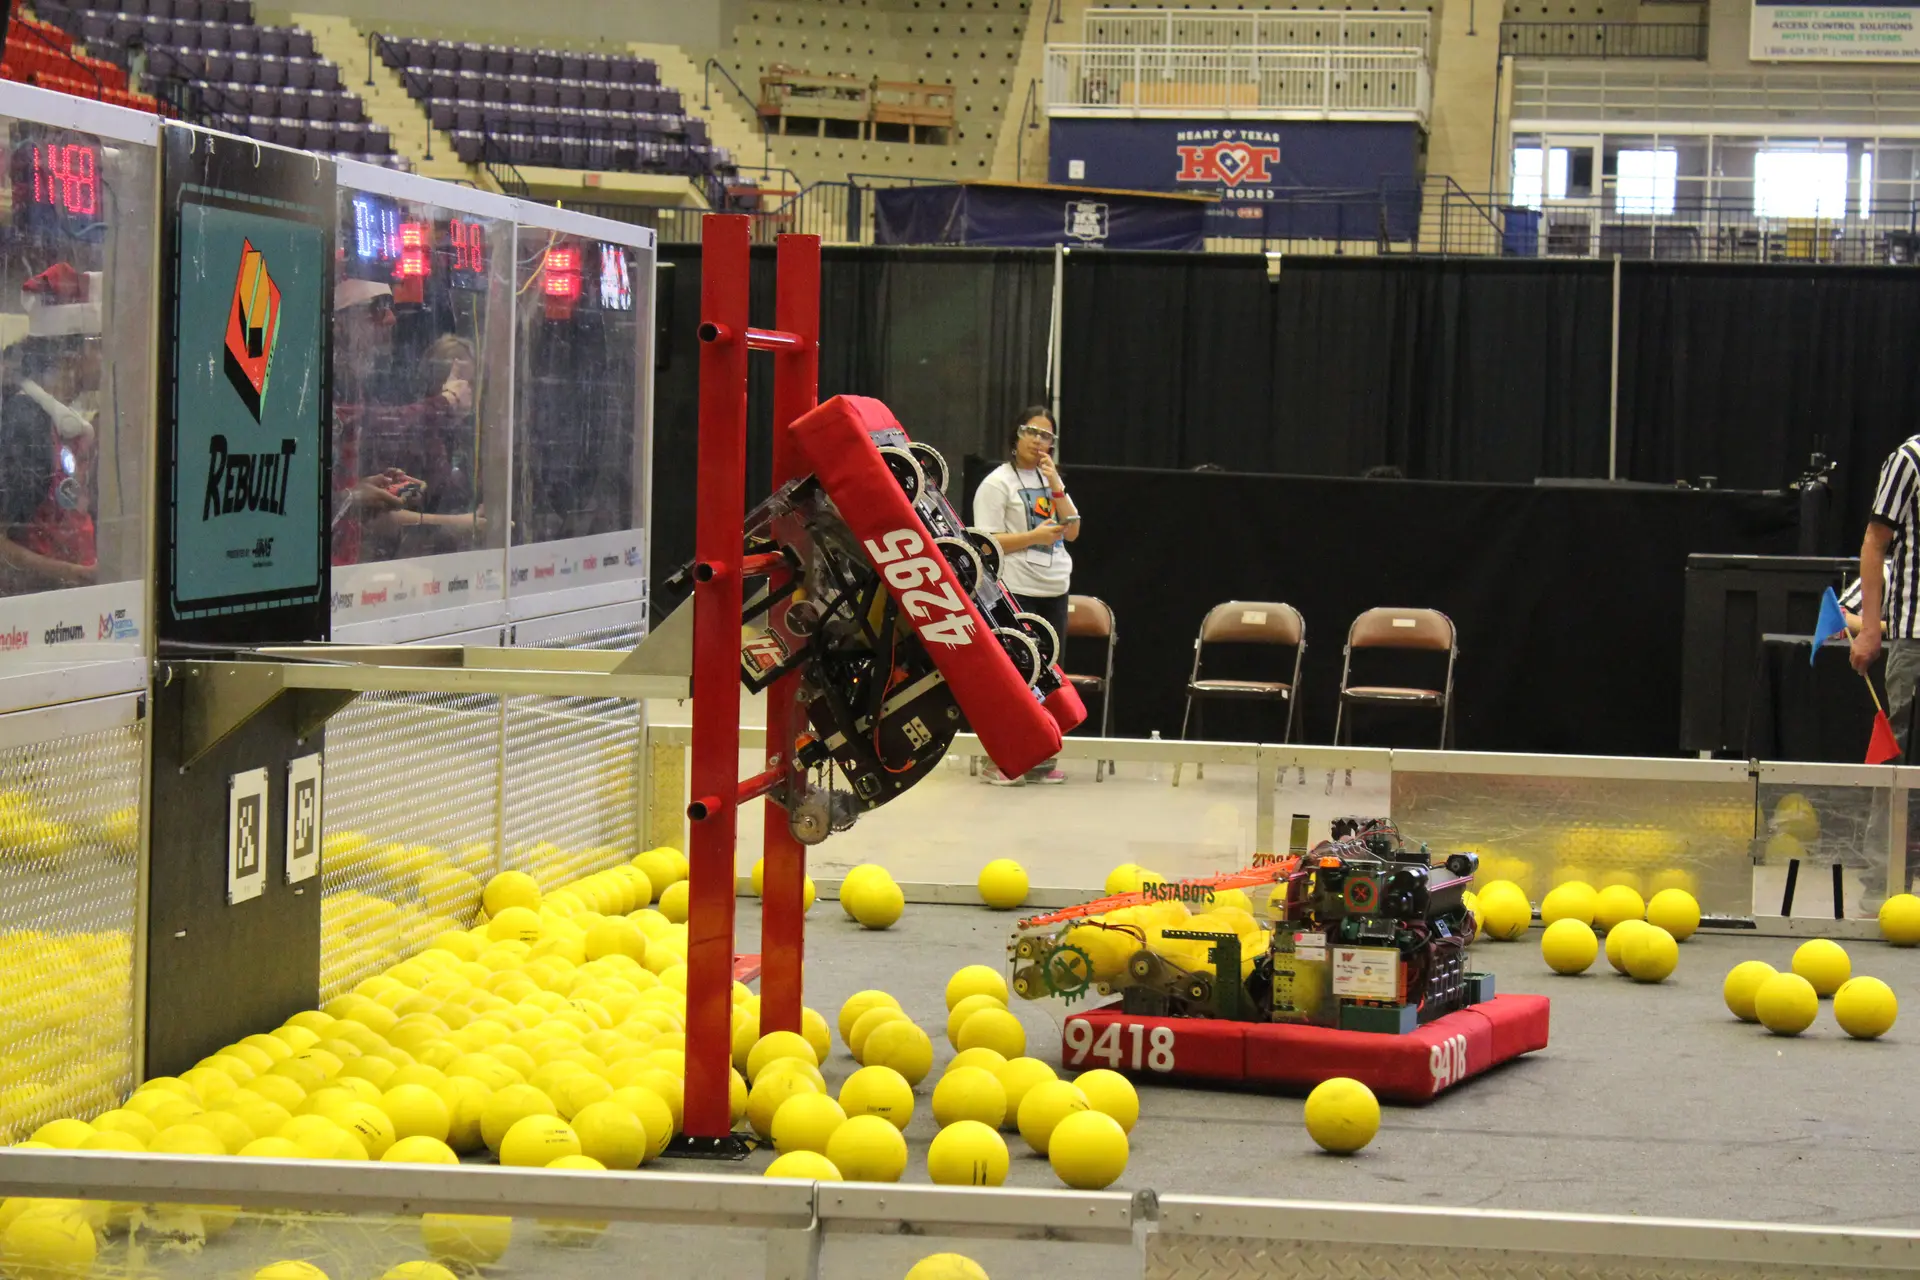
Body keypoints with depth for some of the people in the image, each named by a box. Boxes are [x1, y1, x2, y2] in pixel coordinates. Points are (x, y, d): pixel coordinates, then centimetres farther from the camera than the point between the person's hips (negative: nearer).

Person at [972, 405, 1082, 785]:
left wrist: (1056, 486, -3)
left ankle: (1042, 757, 12)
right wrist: (1034, 536, -20)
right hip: (1016, 592, -6)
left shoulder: (1050, 479, 16)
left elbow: (1072, 532, 7)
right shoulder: (997, 483, -4)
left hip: (1054, 591, 7)